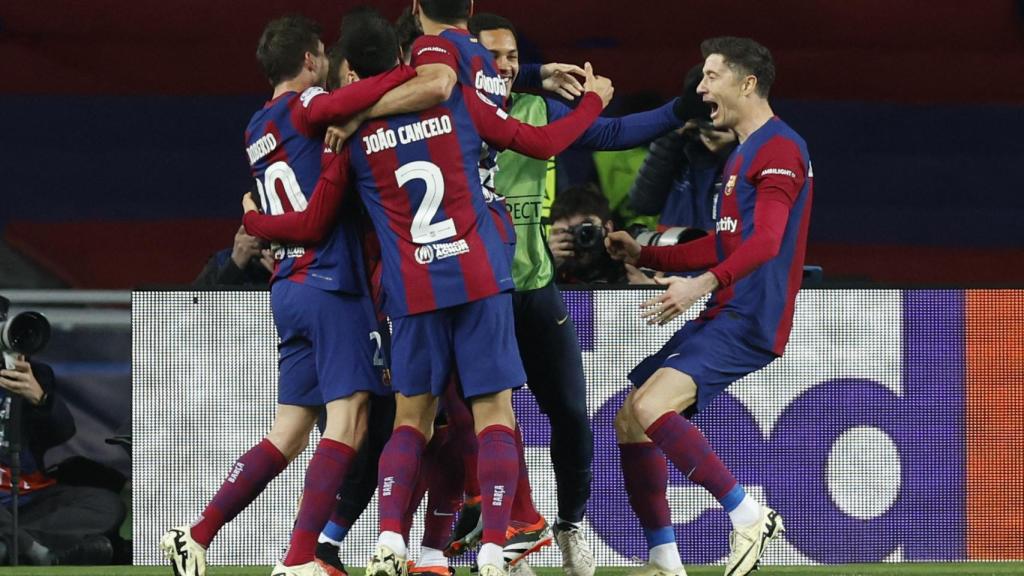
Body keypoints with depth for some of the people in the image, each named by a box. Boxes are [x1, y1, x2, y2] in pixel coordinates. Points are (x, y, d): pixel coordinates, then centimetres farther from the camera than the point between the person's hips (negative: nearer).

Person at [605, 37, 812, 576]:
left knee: (650, 407, -25)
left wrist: (703, 284, -35)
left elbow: (766, 241, -23)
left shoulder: (778, 148, -11)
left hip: (748, 320, -11)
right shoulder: (742, 153, 22)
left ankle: (749, 516, -19)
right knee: (630, 421, 8)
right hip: (722, 315, 11)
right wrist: (646, 255, 25)